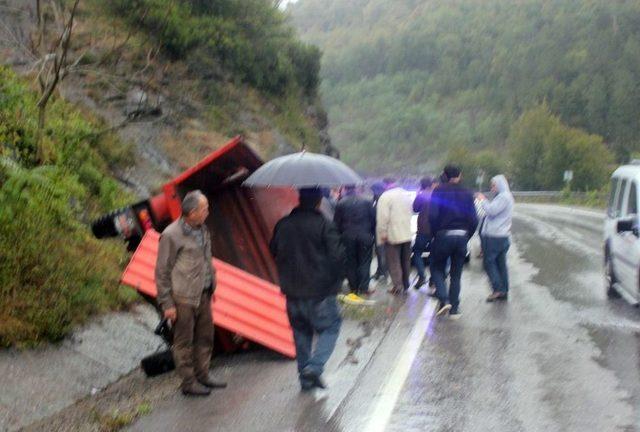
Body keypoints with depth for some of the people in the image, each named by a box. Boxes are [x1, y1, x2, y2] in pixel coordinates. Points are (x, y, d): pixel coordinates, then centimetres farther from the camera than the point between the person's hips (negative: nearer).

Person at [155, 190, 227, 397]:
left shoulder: (202, 230, 9)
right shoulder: (171, 235, -15)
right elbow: (162, 272, -11)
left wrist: (212, 285, 19)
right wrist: (167, 304, -12)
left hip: (203, 295, 8)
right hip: (183, 298, -8)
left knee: (205, 338, 16)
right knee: (184, 342, 4)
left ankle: (202, 376, 30)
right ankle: (188, 383, 14)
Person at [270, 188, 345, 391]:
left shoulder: (283, 225, 2)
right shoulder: (324, 225, -15)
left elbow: (274, 251, 13)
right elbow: (337, 256, -17)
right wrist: (336, 280, 0)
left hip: (292, 292, 5)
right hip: (320, 291, -5)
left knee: (301, 332, 16)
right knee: (330, 327, 10)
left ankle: (305, 378, 20)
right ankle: (315, 367, -8)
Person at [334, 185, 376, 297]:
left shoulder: (340, 204, -5)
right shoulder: (367, 202, -1)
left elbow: (336, 223, -1)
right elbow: (373, 220, 2)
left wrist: (339, 235, 10)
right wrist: (373, 234, 11)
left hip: (347, 237, 0)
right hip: (365, 236, 0)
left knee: (350, 263, 9)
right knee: (364, 263, 6)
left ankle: (353, 288, 11)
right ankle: (363, 288, 4)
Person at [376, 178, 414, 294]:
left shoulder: (385, 196, -14)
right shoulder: (407, 194, 9)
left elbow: (382, 217, -19)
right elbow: (412, 211, 17)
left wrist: (382, 233, -13)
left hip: (392, 235, -6)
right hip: (407, 233, 7)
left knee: (394, 262, -1)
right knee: (405, 260, 16)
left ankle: (397, 286, -4)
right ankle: (405, 284, 25)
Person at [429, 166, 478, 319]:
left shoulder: (439, 191, -4)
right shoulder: (467, 194, 6)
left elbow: (432, 216, -13)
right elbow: (473, 220, 1)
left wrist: (435, 233, 1)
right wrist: (466, 237, 11)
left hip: (443, 235, -3)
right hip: (462, 236, 3)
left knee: (437, 268, 12)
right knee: (456, 274, 12)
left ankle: (444, 299, -8)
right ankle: (454, 309, 11)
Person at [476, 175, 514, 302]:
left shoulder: (504, 197, -14)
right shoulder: (505, 196, 19)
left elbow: (491, 211, -21)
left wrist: (483, 200, -8)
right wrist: (484, 201, 8)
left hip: (494, 236, -10)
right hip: (502, 236, 10)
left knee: (489, 262, -6)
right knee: (500, 264, 11)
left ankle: (498, 289, -7)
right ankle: (504, 291, 14)